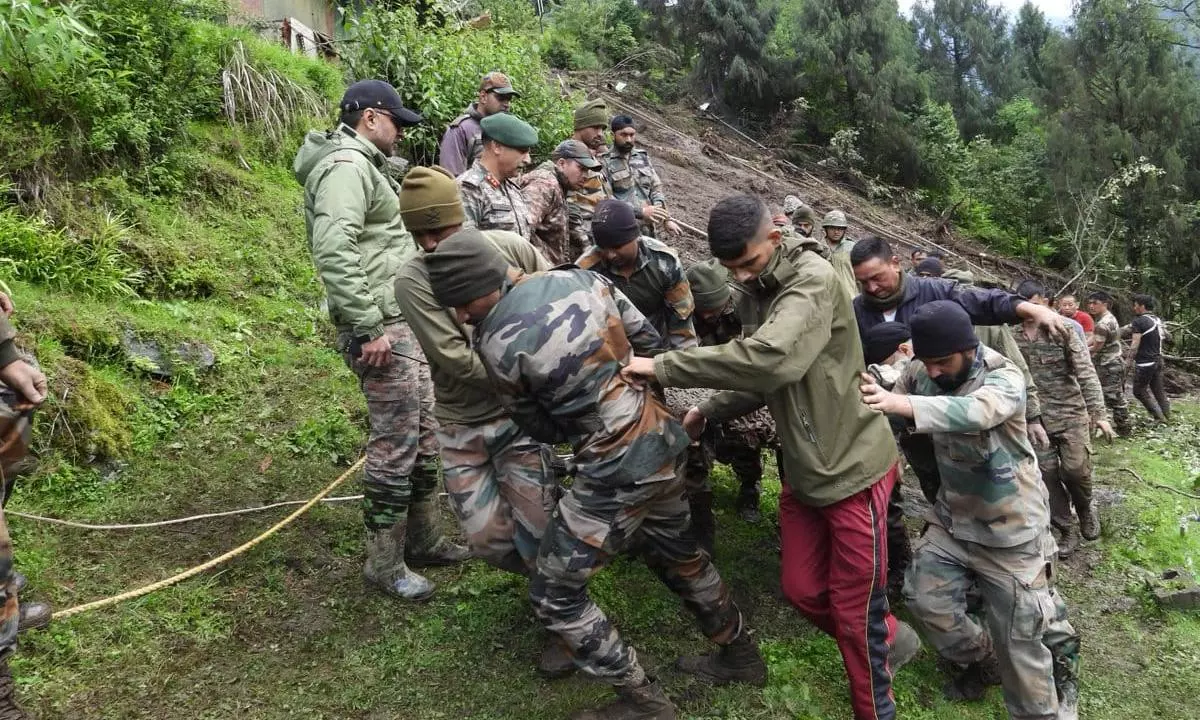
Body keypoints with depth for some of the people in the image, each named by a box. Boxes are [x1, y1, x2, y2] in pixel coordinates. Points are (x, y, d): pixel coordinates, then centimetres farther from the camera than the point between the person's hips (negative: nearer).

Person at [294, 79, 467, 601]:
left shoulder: (363, 165, 21)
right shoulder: (346, 166, -14)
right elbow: (334, 252, -27)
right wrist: (368, 328, -26)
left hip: (404, 321, 11)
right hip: (382, 326, -11)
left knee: (425, 432, 16)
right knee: (395, 444, -4)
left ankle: (423, 539, 30)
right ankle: (384, 563, 10)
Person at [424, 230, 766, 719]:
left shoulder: (497, 345, -16)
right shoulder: (581, 279, 0)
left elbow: (543, 429, 0)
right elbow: (650, 342, 9)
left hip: (619, 469, -8)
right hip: (663, 437, 8)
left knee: (553, 596, 9)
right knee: (676, 554, 30)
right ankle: (741, 655, 48)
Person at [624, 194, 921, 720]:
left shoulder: (814, 280, -22)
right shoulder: (754, 294, 5)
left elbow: (770, 359, -39)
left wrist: (663, 366, -33)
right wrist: (707, 412, -1)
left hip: (852, 468, -8)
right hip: (802, 469, 8)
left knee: (854, 612, 5)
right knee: (802, 589, 17)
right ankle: (890, 639, 43)